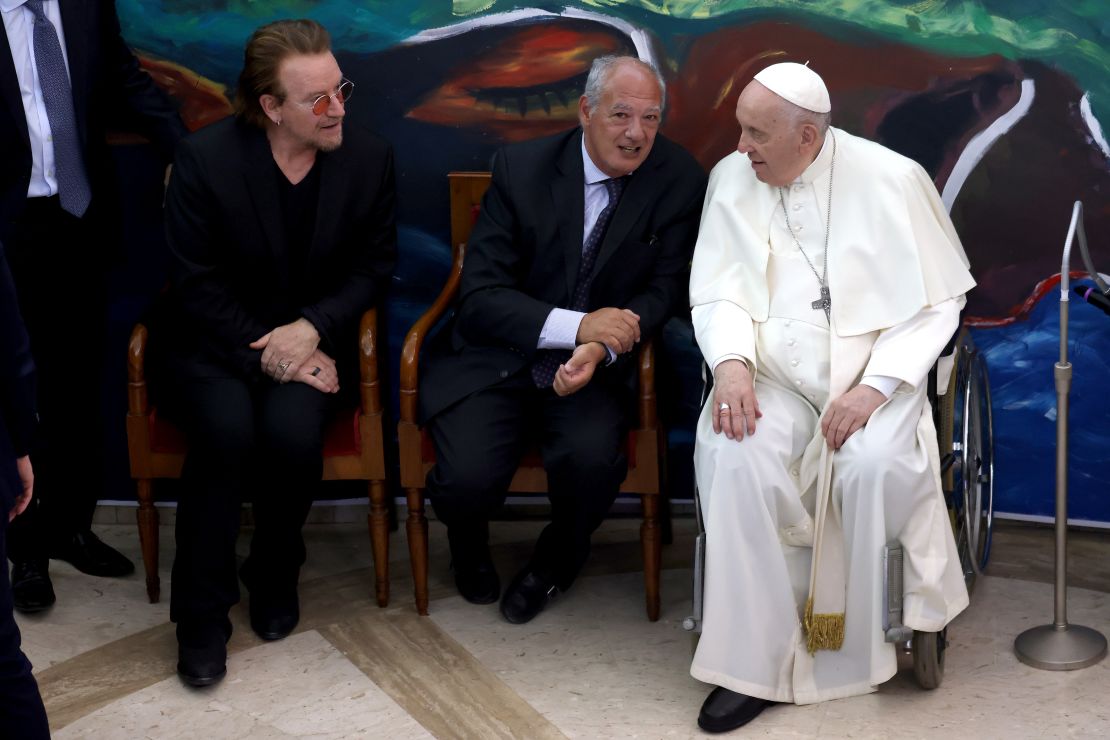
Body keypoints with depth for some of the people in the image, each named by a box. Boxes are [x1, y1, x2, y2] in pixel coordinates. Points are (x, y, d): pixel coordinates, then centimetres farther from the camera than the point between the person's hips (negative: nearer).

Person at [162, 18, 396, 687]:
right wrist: (267, 352, -17)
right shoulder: (205, 159, -11)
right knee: (226, 428, -31)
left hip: (315, 339, 1)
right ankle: (202, 615, -15)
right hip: (220, 341, -1)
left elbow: (374, 267, 3)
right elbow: (197, 286, -8)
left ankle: (275, 577, 0)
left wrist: (312, 328, -13)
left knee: (292, 428, -30)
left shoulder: (370, 156, -4)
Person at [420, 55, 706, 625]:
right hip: (496, 358, -1)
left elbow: (665, 291, -1)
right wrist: (577, 325, -26)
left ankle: (557, 558, 7)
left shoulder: (678, 180, -4)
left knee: (591, 455, -30)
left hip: (595, 363, 1)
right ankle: (469, 549, 16)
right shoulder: (522, 167, -7)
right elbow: (480, 296, -11)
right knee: (469, 477, -25)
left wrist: (600, 348, -21)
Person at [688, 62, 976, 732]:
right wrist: (730, 363, -16)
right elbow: (717, 293, 6)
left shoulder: (892, 180, -5)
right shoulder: (731, 179, 4)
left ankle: (857, 657, -11)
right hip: (772, 380, 2)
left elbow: (937, 301, -3)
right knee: (732, 455, -30)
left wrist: (875, 387, -16)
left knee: (873, 463, -34)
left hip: (871, 376, -2)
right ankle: (753, 664, -22)